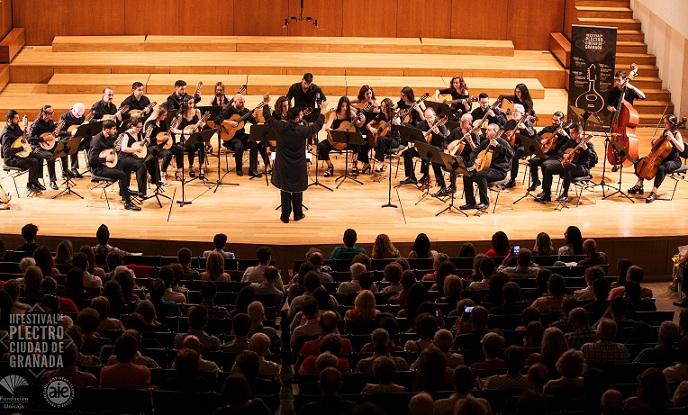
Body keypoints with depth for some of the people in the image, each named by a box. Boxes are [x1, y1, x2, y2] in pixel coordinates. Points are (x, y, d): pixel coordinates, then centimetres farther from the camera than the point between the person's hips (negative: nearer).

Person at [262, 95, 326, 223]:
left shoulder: (281, 127, -13)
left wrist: (266, 105, 17)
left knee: (285, 190, 11)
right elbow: (317, 125, -2)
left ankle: (285, 216, 14)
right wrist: (323, 111, 11)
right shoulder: (303, 130, -18)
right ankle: (298, 214, 23)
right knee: (297, 191, 13)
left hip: (283, 166, 2)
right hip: (298, 167, -2)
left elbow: (268, 119, 3)